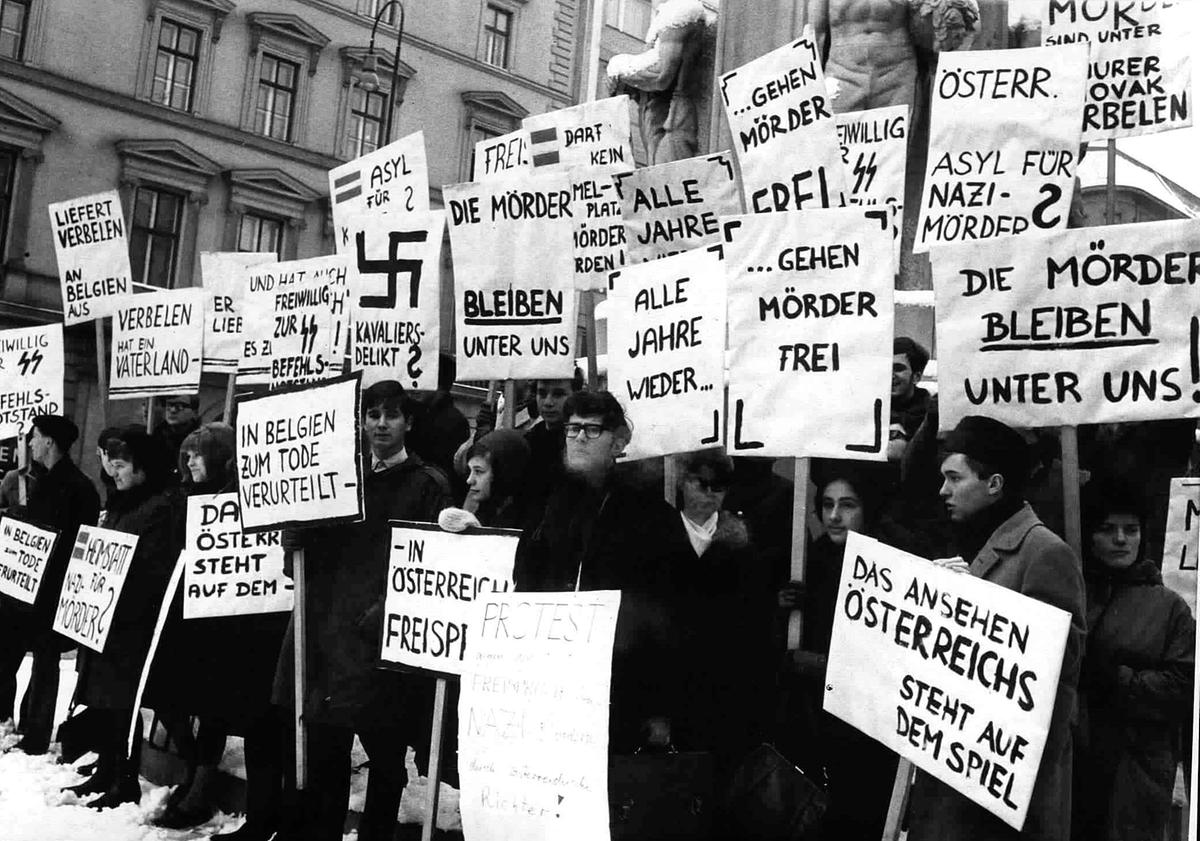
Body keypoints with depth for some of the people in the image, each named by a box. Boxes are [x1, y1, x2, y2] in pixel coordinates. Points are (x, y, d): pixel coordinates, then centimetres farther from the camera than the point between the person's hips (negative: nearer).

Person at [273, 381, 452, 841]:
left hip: (386, 634, -3)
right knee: (324, 747, 6)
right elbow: (314, 548, 16)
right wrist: (295, 534, -5)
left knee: (385, 750, 5)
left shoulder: (428, 485, 2)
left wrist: (390, 607, -19)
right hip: (329, 626, 4)